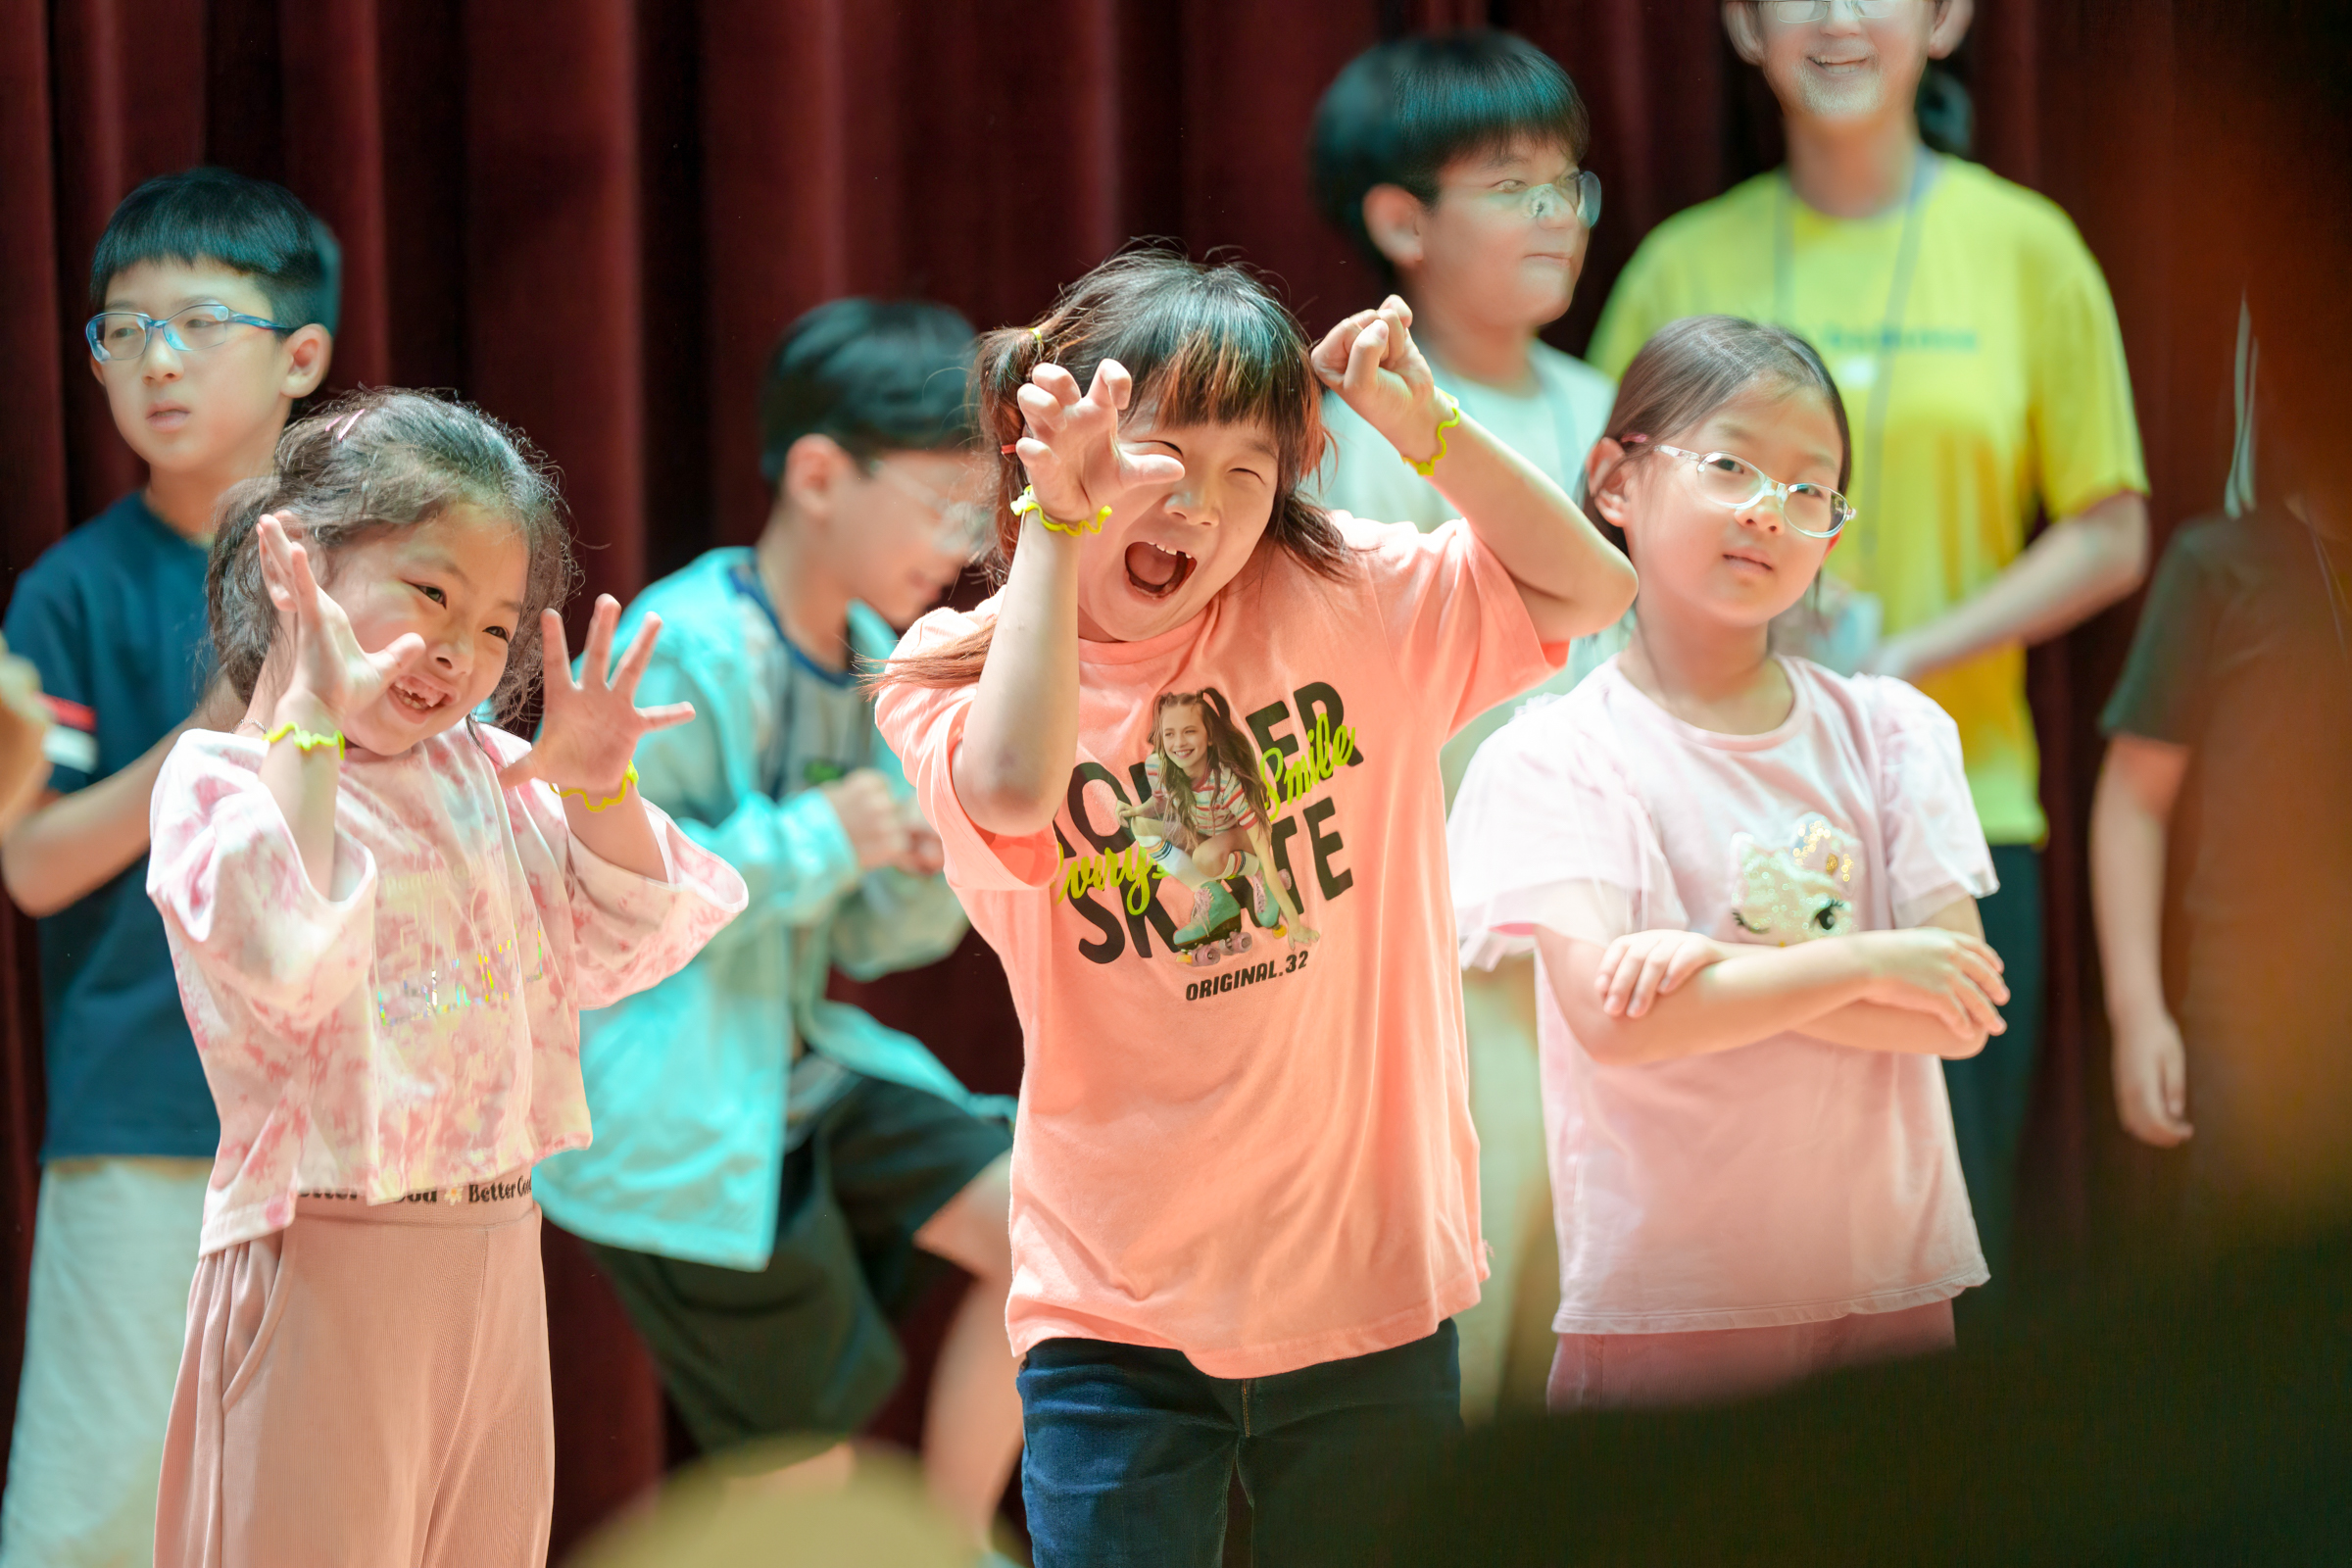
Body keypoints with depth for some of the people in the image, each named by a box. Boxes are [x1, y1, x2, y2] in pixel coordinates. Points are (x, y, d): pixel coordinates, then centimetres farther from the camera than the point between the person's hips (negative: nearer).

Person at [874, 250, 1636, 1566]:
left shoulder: (1339, 603, 2)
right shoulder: (955, 675, -5)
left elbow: (1588, 588, 1)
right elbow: (1015, 789, -27)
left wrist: (1425, 426, -10)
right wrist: (1055, 521, -28)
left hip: (1367, 1283, 2)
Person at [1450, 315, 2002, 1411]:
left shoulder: (1887, 733, 6)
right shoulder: (1557, 757, -3)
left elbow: (1962, 1014, -4)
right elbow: (1610, 1019, -17)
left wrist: (1711, 971, -14)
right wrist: (1865, 965, -15)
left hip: (1888, 1289, 3)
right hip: (1659, 1308, -3)